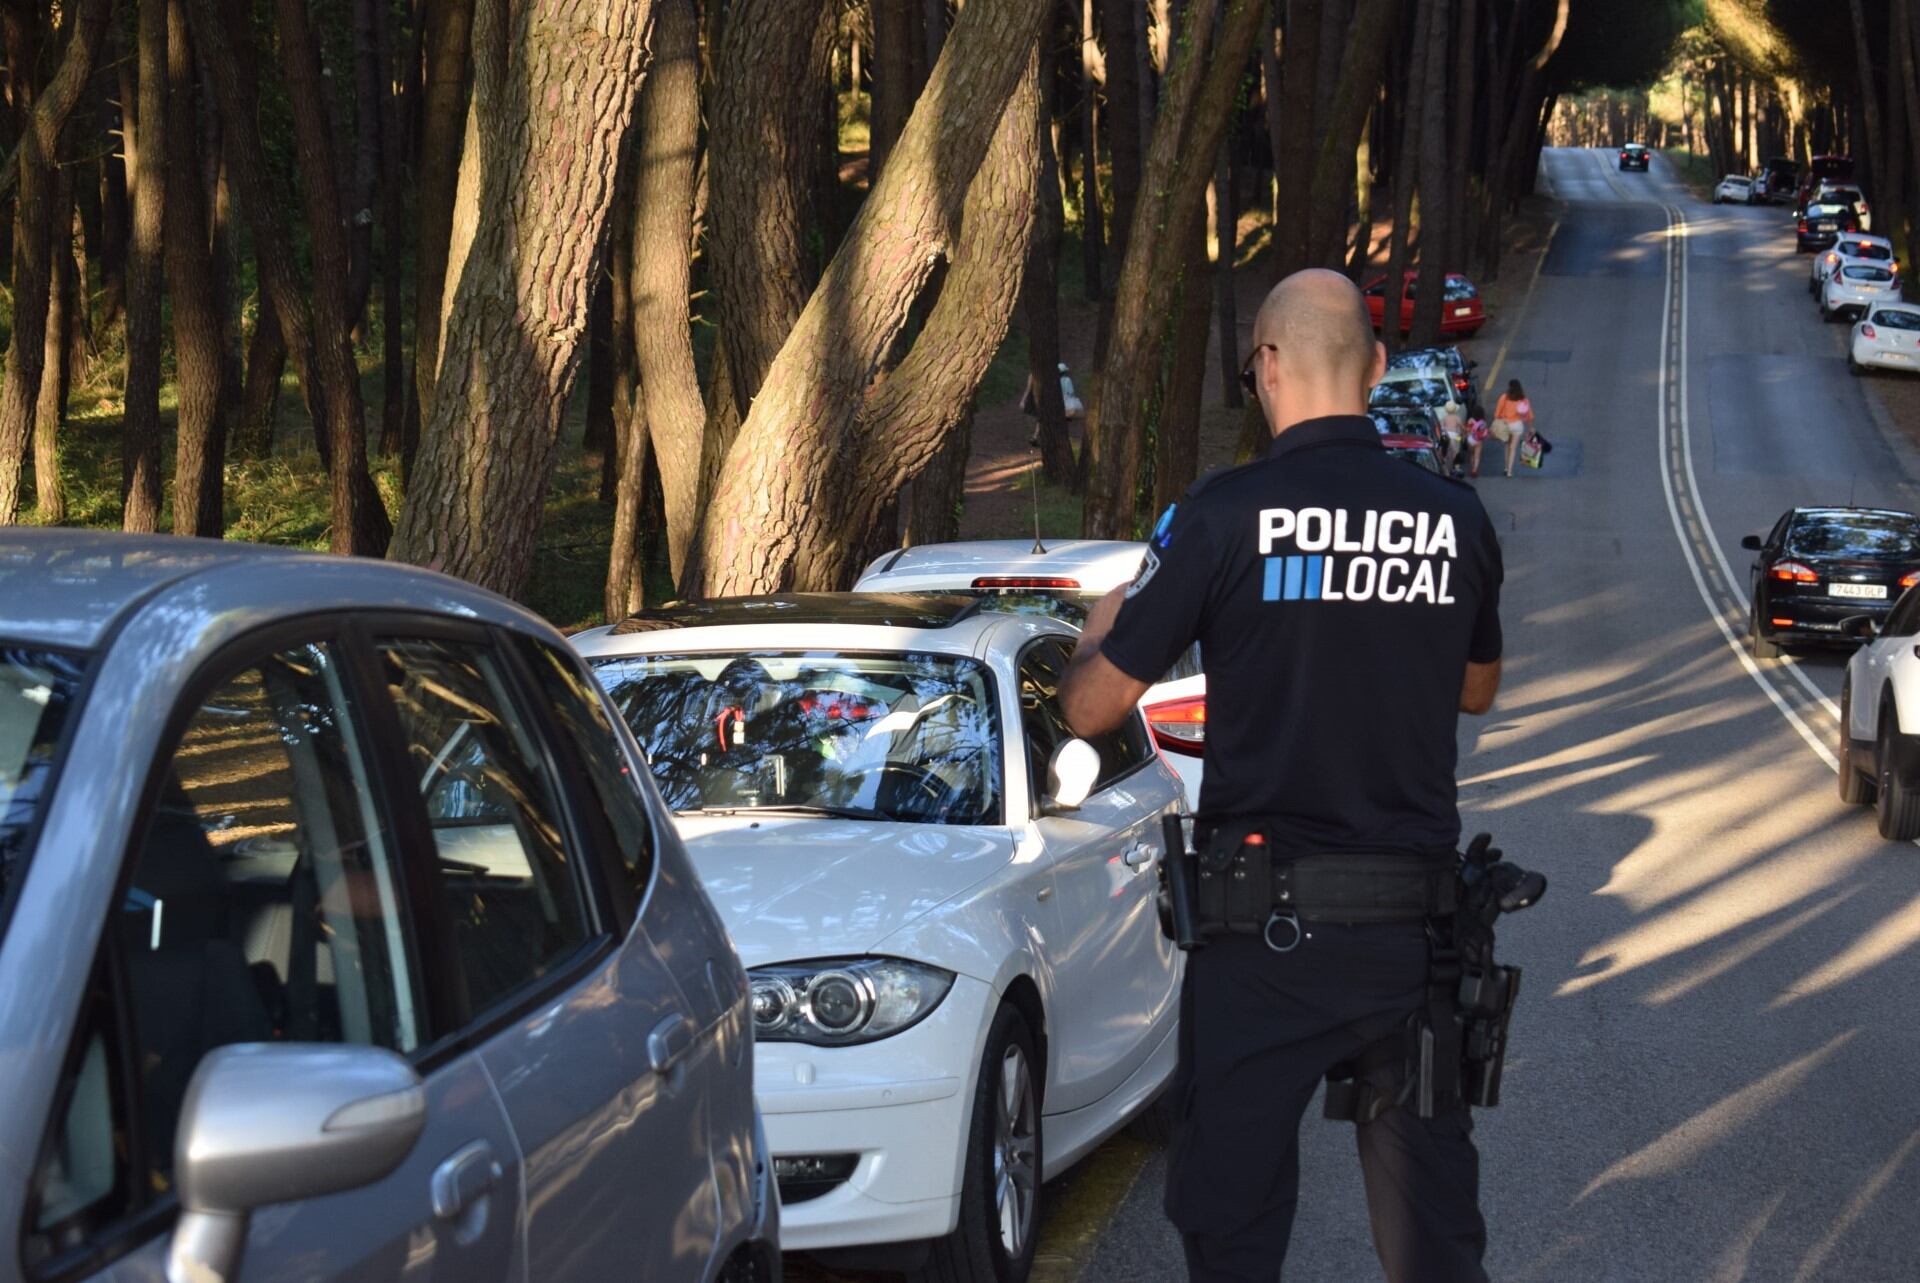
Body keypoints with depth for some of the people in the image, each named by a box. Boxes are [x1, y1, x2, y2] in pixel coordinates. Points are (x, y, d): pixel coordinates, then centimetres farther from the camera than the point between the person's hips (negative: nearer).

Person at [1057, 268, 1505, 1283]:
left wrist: (1099, 630, 16)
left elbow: (1090, 708, -4)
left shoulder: (1223, 516, -12)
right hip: (1417, 920, 4)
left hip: (1268, 930, -3)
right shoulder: (1457, 520, 0)